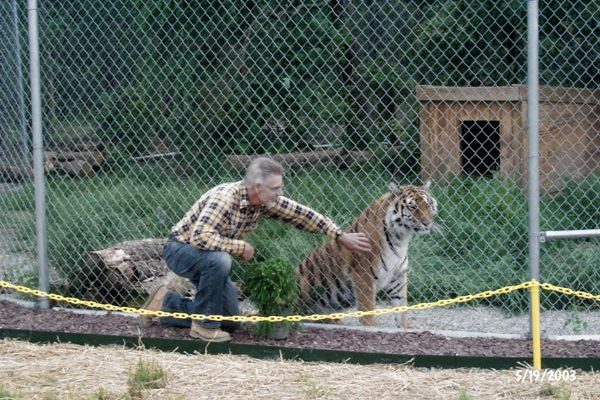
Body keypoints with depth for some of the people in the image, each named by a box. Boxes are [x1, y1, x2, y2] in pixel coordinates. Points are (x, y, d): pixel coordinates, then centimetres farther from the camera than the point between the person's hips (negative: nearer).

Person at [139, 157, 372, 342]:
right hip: (181, 250, -8)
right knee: (219, 260, -39)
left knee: (230, 322, 5)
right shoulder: (226, 197, -33)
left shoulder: (266, 201, -9)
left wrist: (341, 236, 1)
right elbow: (199, 237, -42)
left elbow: (302, 215, 1)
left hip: (209, 259, 8)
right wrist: (241, 247, -32)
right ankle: (204, 325, -20)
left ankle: (167, 303, 22)